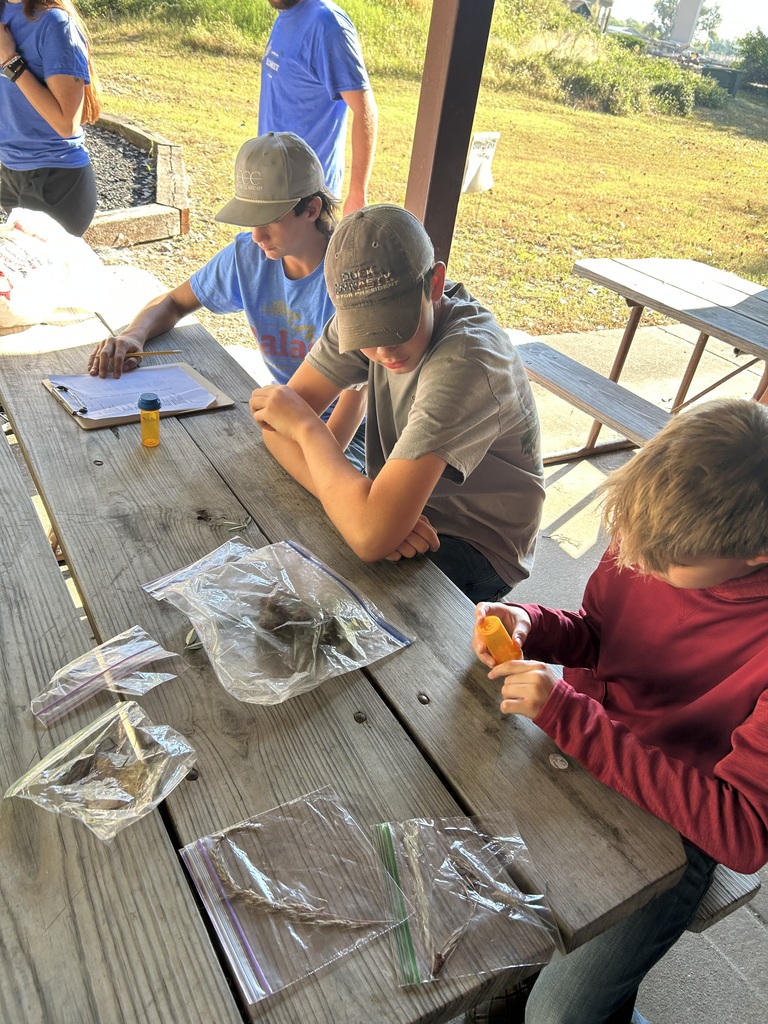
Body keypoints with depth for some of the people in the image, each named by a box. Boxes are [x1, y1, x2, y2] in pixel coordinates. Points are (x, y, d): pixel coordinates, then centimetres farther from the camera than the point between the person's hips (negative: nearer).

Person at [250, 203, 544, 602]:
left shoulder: (465, 361, -33)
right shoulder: (362, 312, -12)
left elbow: (372, 536, -40)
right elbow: (276, 423, -13)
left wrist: (305, 424, -25)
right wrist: (363, 508, -29)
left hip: (477, 549, -5)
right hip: (406, 511, 6)